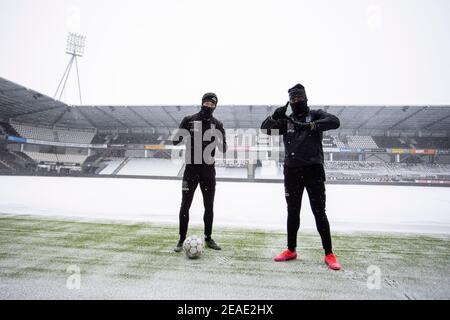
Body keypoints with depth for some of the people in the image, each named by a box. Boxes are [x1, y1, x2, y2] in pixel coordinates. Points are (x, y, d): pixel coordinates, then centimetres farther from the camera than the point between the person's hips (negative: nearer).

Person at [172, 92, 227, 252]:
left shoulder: (217, 124, 6)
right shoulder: (189, 120, 2)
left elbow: (223, 149, 3)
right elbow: (175, 141, 2)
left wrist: (220, 142, -19)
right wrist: (181, 136, -20)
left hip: (208, 170, 2)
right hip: (191, 169, -1)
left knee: (209, 206, 9)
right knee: (185, 205, 1)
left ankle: (208, 238, 25)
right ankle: (182, 239, 15)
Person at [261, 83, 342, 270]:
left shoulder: (315, 115, 4)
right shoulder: (286, 120, 12)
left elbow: (335, 121, -14)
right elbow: (264, 129, 5)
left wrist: (310, 125, -28)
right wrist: (274, 116, -14)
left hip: (313, 170, -3)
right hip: (292, 171, 3)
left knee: (319, 212, 0)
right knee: (293, 212, 11)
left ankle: (329, 254, 13)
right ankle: (291, 250, 24)